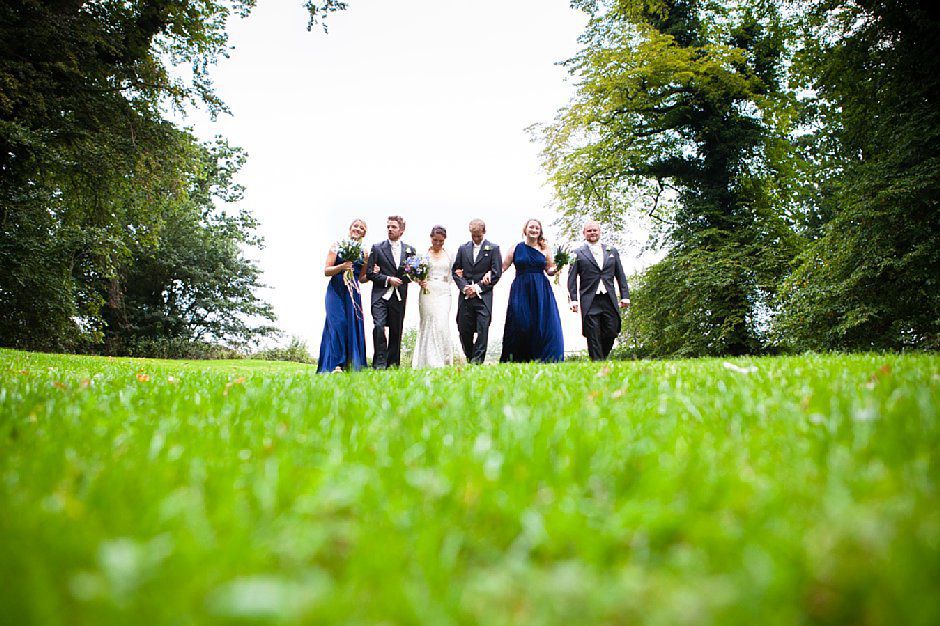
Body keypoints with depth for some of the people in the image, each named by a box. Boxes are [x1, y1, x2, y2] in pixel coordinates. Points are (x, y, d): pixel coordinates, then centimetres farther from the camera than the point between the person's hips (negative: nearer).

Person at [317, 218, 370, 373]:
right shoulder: (337, 246, 4)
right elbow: (326, 271, -1)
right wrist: (342, 266, -17)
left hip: (354, 293, 4)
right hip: (336, 291, -4)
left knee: (354, 325, -3)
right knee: (338, 324, -13)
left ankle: (352, 364, 2)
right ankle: (335, 364, -12)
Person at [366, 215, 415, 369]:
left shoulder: (409, 250, 13)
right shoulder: (377, 248, 7)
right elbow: (369, 273, 2)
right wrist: (387, 279, -9)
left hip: (399, 297, 2)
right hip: (380, 295, -2)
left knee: (396, 331, 6)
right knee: (378, 326, -17)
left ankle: (393, 363, 16)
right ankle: (380, 362, -14)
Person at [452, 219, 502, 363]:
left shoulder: (493, 248, 4)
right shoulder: (463, 249, 13)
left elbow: (496, 273, -2)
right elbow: (455, 271, 11)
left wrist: (479, 287, -10)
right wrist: (464, 287, -7)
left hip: (484, 296, -3)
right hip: (465, 296, 3)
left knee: (482, 329, -10)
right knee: (464, 330, 3)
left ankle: (478, 360, -8)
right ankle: (470, 359, 17)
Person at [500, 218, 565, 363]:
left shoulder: (544, 250, 9)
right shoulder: (516, 248, 5)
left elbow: (550, 270, 17)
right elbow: (503, 267, 5)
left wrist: (556, 269, -5)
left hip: (541, 292, 2)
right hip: (521, 290, -1)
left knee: (544, 326, -5)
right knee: (520, 325, -4)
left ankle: (544, 360, 1)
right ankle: (517, 360, 6)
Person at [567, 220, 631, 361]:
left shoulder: (612, 251, 17)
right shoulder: (578, 253, 7)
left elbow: (620, 275, 16)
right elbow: (572, 278, 1)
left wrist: (625, 296, 8)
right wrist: (573, 299, -9)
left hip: (609, 300, 3)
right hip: (590, 302, -3)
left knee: (611, 333, 0)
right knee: (593, 337, -5)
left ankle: (601, 359, 20)